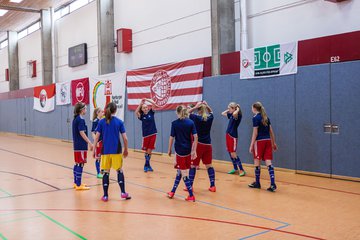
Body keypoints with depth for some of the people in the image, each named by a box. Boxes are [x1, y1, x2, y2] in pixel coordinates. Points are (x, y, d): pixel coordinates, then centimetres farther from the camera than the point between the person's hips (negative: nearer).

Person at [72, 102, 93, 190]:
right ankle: (78, 185, -3)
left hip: (77, 145, 10)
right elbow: (82, 133, -21)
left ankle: (76, 183, 23)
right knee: (80, 164, -6)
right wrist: (90, 143, -23)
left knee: (77, 163, 15)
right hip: (81, 146, -10)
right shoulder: (81, 120, -15)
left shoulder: (75, 119, 13)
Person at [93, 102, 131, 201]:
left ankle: (105, 196, 11)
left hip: (105, 150, 1)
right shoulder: (119, 122, 0)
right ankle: (123, 192, 11)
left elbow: (96, 137, -1)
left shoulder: (101, 122, 2)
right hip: (117, 150, -1)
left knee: (105, 172, 8)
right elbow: (125, 138, -1)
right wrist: (126, 149, 12)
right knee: (120, 170, 13)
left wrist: (94, 150, 6)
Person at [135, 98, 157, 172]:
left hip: (153, 134, 1)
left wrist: (146, 100, -15)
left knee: (150, 150, 5)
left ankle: (147, 164, 18)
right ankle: (146, 165, 21)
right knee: (146, 150, 8)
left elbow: (153, 103, -9)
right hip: (145, 135, -1)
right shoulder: (141, 116, -1)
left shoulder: (151, 112, 1)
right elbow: (136, 112, -21)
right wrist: (140, 103, -21)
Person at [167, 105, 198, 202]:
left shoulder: (175, 123, -7)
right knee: (179, 170, 18)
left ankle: (191, 195, 3)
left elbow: (172, 137, -6)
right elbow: (195, 137, -4)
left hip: (180, 150, -4)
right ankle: (173, 192, 27)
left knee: (184, 173, 3)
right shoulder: (191, 122, 1)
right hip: (188, 150, 4)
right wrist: (194, 151, -1)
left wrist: (169, 149, 5)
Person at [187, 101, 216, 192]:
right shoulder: (210, 118, 1)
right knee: (209, 165, 11)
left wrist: (195, 107, -6)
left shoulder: (196, 118, -11)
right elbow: (211, 112, 24)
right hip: (208, 145, 4)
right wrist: (207, 106, 6)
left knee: (193, 165, 5)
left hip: (198, 144, -4)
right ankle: (213, 186, 12)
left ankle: (190, 186, 9)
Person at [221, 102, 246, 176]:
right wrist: (229, 109, 11)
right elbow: (223, 113, 22)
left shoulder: (238, 115, -15)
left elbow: (234, 114, -38)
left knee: (233, 154, -8)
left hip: (233, 137, -9)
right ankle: (235, 169, 23)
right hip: (228, 135, 9)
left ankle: (242, 170, 0)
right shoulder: (231, 115, 9)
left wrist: (238, 109, -19)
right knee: (230, 153, 13)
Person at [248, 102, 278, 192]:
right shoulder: (266, 117, 13)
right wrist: (274, 143, 20)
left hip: (259, 141, -6)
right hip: (268, 141, 6)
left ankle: (257, 183, 17)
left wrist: (251, 145, -9)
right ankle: (273, 184, -8)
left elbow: (255, 133, -12)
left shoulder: (255, 118, -8)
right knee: (268, 162, 1)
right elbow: (271, 131, 13)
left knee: (257, 162, 7)